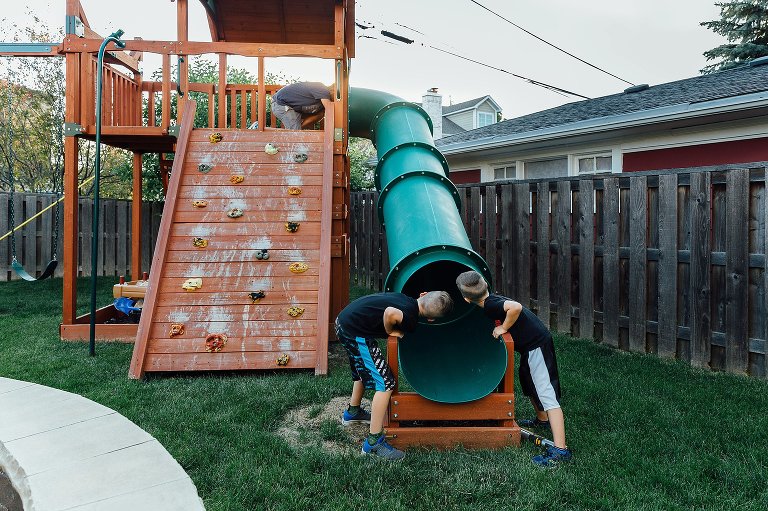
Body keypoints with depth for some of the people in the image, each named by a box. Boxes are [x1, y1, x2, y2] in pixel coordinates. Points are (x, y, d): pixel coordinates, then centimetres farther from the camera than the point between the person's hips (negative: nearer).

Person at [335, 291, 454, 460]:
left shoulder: (405, 298, 6)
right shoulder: (410, 318, -17)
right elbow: (390, 313, -34)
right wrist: (390, 331, -15)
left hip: (344, 320, 10)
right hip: (354, 332, -10)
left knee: (365, 370, 32)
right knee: (385, 384, -6)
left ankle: (353, 412, 53)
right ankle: (374, 443, -2)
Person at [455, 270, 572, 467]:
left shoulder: (491, 305, -23)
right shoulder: (492, 300, 6)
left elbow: (515, 307, -40)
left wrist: (504, 328, -25)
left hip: (536, 344, -10)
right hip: (531, 343, 10)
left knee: (546, 394, -14)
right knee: (529, 384, 28)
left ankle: (560, 449, -16)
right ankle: (542, 420, 50)